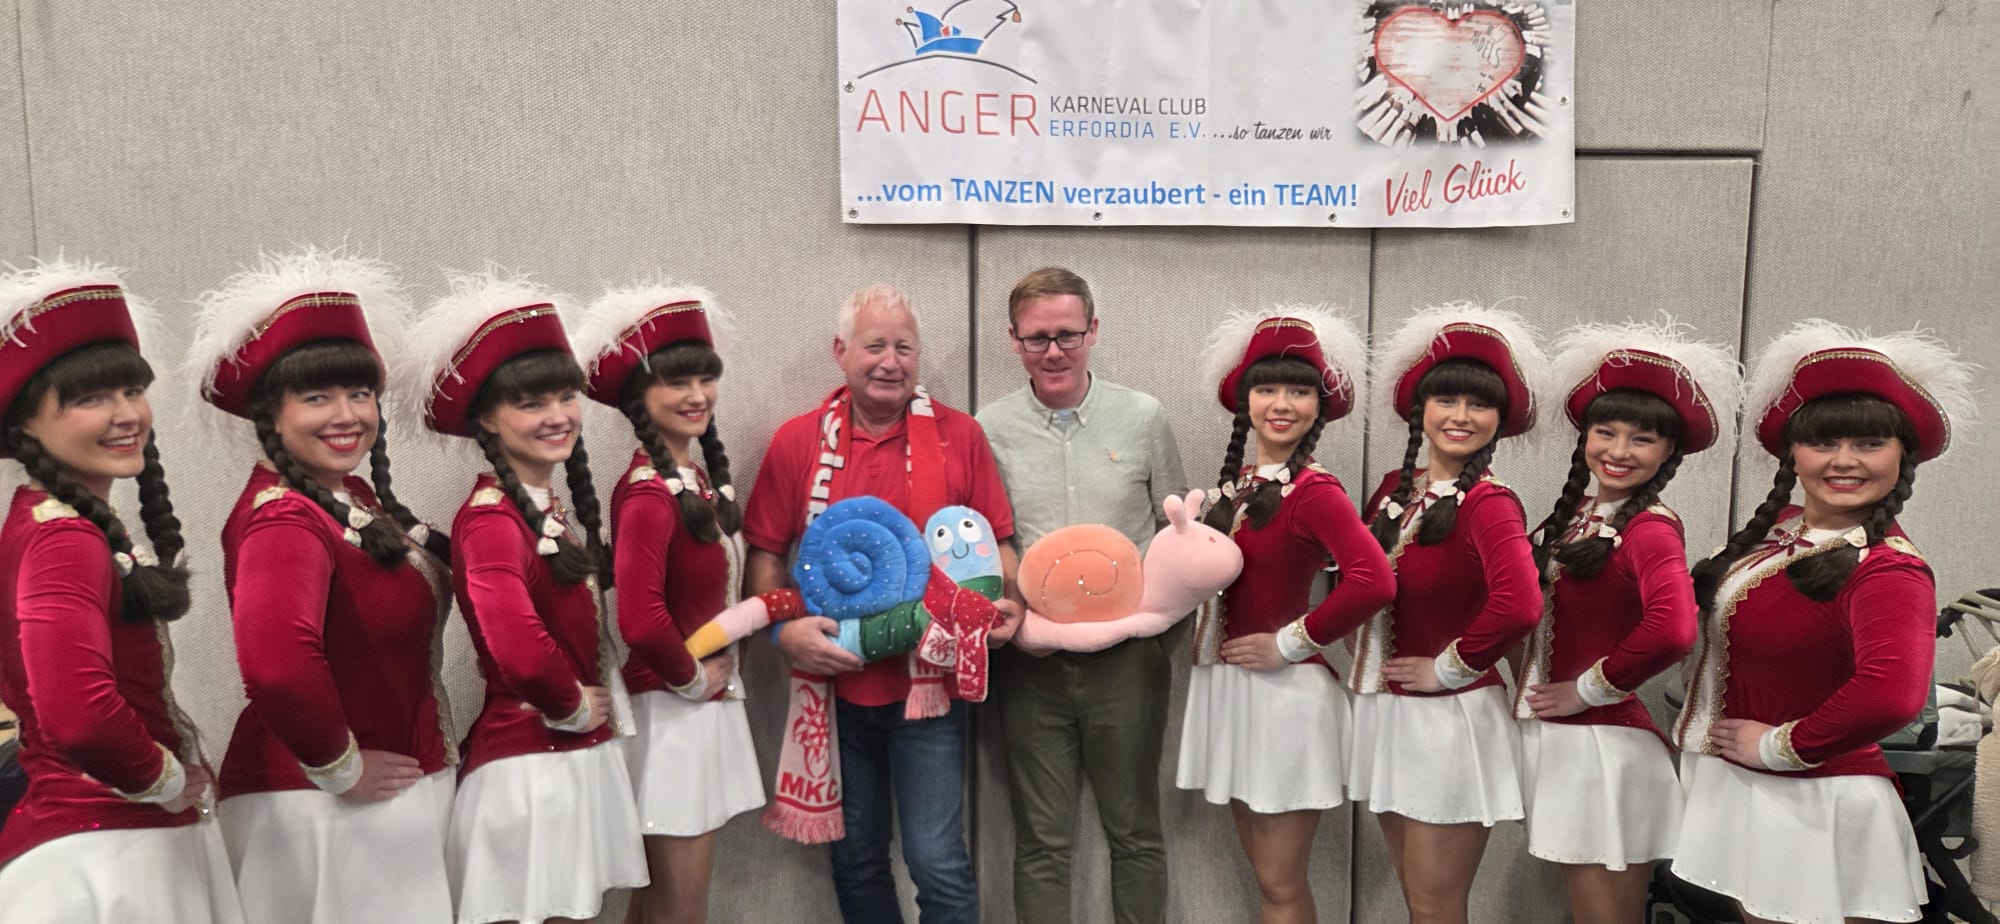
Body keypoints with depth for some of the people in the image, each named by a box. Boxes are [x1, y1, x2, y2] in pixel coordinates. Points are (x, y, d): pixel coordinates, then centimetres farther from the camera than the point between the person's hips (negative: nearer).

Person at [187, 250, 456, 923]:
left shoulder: (355, 499, 6)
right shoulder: (286, 520, -21)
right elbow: (276, 664, -39)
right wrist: (340, 767, -24)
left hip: (399, 795, 9)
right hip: (325, 811, -9)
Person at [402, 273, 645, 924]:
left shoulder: (553, 506, 9)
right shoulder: (491, 518, -19)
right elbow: (521, 651, -33)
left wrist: (598, 711, 0)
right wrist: (574, 708, -16)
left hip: (581, 754, 8)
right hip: (531, 762, -8)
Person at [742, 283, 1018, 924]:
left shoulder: (958, 435, -1)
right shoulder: (797, 441, 0)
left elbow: (995, 540, 3)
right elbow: (764, 553, 2)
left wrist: (1011, 604, -15)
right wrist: (785, 628, -14)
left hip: (928, 682, -1)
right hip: (833, 682, 2)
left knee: (938, 863, 0)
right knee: (855, 860, 17)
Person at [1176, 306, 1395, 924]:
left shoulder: (1314, 491, -15)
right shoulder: (1236, 482, 7)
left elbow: (1373, 581, -29)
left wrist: (1290, 643, -19)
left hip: (1286, 689, -7)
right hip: (1226, 684, 7)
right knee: (1267, 872, 18)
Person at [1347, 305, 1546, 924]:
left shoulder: (1488, 502, -17)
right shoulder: (1395, 489, 4)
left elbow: (1518, 606, -34)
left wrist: (1449, 667, -20)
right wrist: (1361, 645, 7)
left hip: (1450, 719, -7)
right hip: (1384, 710, 7)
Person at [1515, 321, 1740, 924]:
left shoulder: (1651, 528, -14)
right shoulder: (1573, 514, 8)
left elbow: (1672, 629, -31)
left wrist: (1588, 689, -18)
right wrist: (1526, 683, 1)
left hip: (1606, 744, -7)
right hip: (1552, 738, 7)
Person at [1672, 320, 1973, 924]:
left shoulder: (1887, 571, -21)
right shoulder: (1779, 527, 1)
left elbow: (1891, 694, -37)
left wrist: (1781, 744, -24)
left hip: (1806, 806, -7)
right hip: (1736, 785, 7)